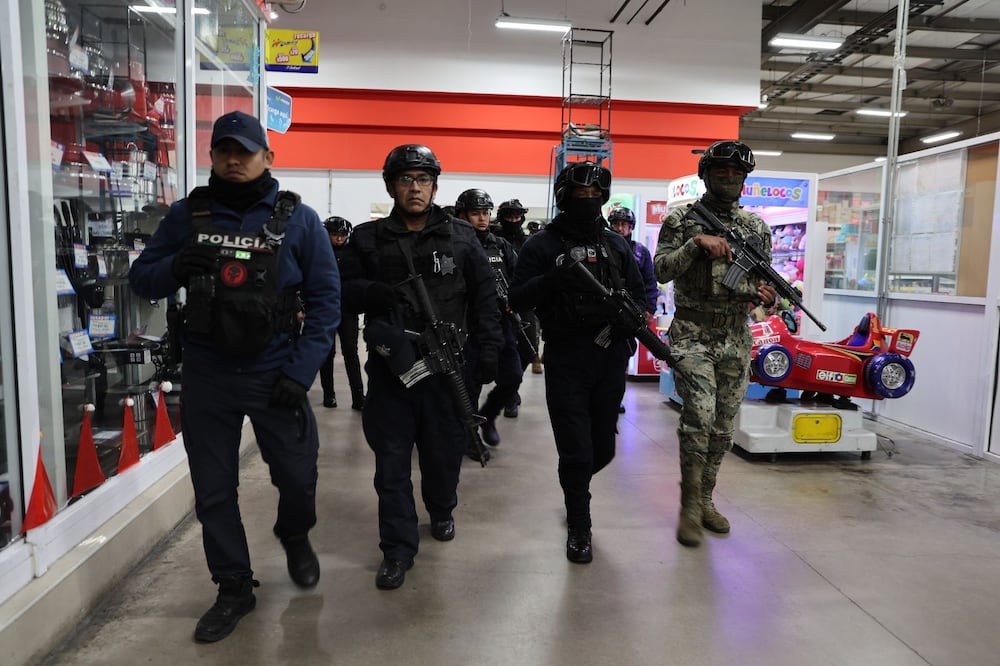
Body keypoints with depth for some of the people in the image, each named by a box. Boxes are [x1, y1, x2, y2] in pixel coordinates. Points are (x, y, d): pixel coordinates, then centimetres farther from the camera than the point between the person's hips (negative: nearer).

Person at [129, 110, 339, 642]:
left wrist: (300, 371, -11)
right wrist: (176, 267, -16)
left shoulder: (297, 218, -4)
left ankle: (294, 535, 43)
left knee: (296, 476, 8)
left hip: (274, 375, -2)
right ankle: (233, 587, 31)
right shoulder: (187, 214, 2)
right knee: (213, 490, 10)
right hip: (206, 377, 2)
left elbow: (325, 299, -3)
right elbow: (141, 280, 7)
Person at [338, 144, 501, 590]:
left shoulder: (461, 237, 6)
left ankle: (441, 511, 43)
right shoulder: (367, 239, 6)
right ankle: (397, 549, 16)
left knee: (445, 451, 13)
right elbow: (345, 291, 5)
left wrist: (488, 350, -1)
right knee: (391, 461, 2)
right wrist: (377, 292, -16)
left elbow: (484, 298, 6)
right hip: (390, 365, 0)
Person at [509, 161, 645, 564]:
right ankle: (579, 528, 19)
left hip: (610, 358, 4)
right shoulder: (542, 244, -1)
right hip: (565, 359, -4)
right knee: (576, 452, -1)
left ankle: (575, 488, 45)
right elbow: (517, 299, -8)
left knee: (603, 449, 14)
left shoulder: (617, 244, 11)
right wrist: (553, 279, -24)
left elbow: (637, 292, 17)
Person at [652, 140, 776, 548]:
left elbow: (765, 281, 15)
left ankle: (705, 499, 25)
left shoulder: (756, 227, 11)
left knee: (723, 426, 9)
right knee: (699, 416, -15)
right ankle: (689, 507, 0)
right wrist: (696, 243, -21)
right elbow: (661, 270, -9)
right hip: (693, 334, -4)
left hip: (736, 337, 5)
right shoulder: (680, 220, 0)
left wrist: (769, 296, -8)